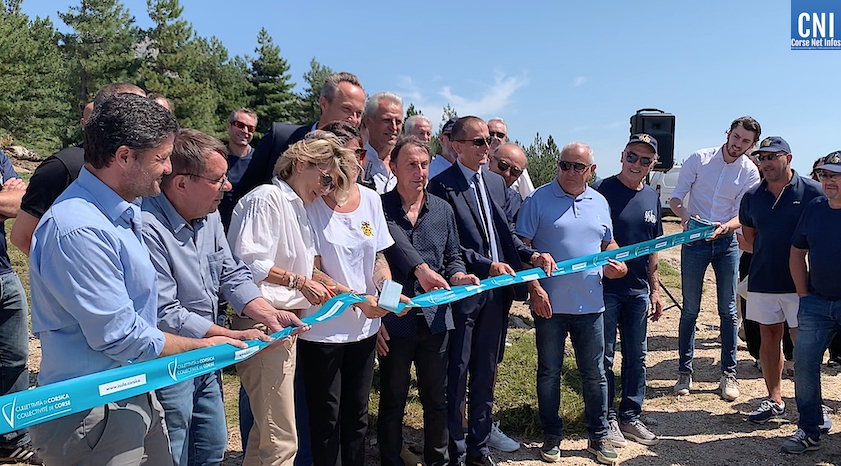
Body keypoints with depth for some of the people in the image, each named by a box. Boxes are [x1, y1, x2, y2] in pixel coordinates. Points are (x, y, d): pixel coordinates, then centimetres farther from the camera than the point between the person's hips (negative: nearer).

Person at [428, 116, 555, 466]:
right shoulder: (442, 185, -10)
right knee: (456, 374, 5)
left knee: (486, 373, 16)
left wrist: (531, 254, 0)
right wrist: (486, 266, -22)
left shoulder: (495, 182, 13)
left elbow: (505, 232, 15)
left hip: (495, 291, 7)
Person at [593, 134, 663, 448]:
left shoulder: (652, 197, 9)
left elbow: (652, 248, 15)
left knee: (636, 357, 14)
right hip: (606, 288, -6)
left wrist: (654, 289, 14)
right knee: (605, 357, 5)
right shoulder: (603, 190, -10)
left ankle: (630, 417, 28)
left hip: (638, 291, 6)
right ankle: (607, 419, 19)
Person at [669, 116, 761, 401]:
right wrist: (684, 214, -25)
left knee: (728, 311, 4)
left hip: (727, 242, 1)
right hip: (694, 241, -1)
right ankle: (685, 372, 13)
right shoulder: (699, 159, -3)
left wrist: (724, 227, -28)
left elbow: (743, 215, -6)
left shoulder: (751, 172, -1)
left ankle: (729, 374, 15)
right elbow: (676, 198, -4)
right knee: (690, 310, 3)